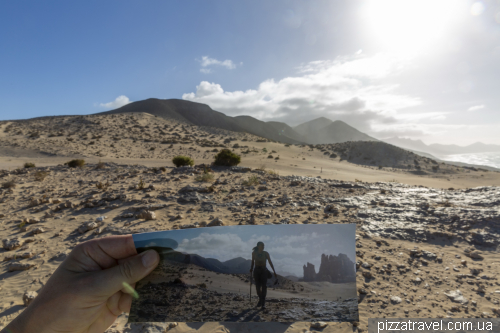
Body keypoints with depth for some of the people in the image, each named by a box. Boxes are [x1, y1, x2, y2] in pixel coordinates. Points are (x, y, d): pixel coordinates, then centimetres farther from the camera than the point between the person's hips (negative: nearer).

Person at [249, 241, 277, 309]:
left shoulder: (266, 253, -1)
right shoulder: (254, 253, 3)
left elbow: (270, 263, 2)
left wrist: (274, 272, -1)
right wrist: (251, 268, 3)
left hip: (264, 270, -1)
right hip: (256, 271, 1)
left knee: (264, 286, -13)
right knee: (257, 287, 3)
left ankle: (263, 303, -10)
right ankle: (260, 299, 28)